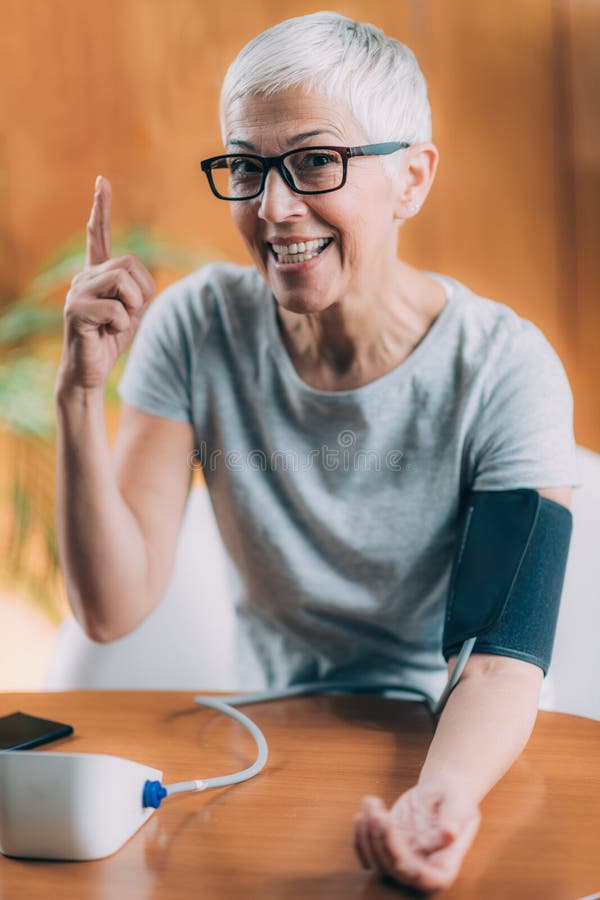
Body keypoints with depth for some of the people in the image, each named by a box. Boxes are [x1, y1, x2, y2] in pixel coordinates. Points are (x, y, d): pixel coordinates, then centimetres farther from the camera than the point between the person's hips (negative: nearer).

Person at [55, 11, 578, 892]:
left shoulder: (504, 369, -14)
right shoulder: (197, 329, -7)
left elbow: (506, 660, -18)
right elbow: (113, 609, -10)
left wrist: (445, 791, -38)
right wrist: (80, 392, -22)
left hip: (450, 749, -2)